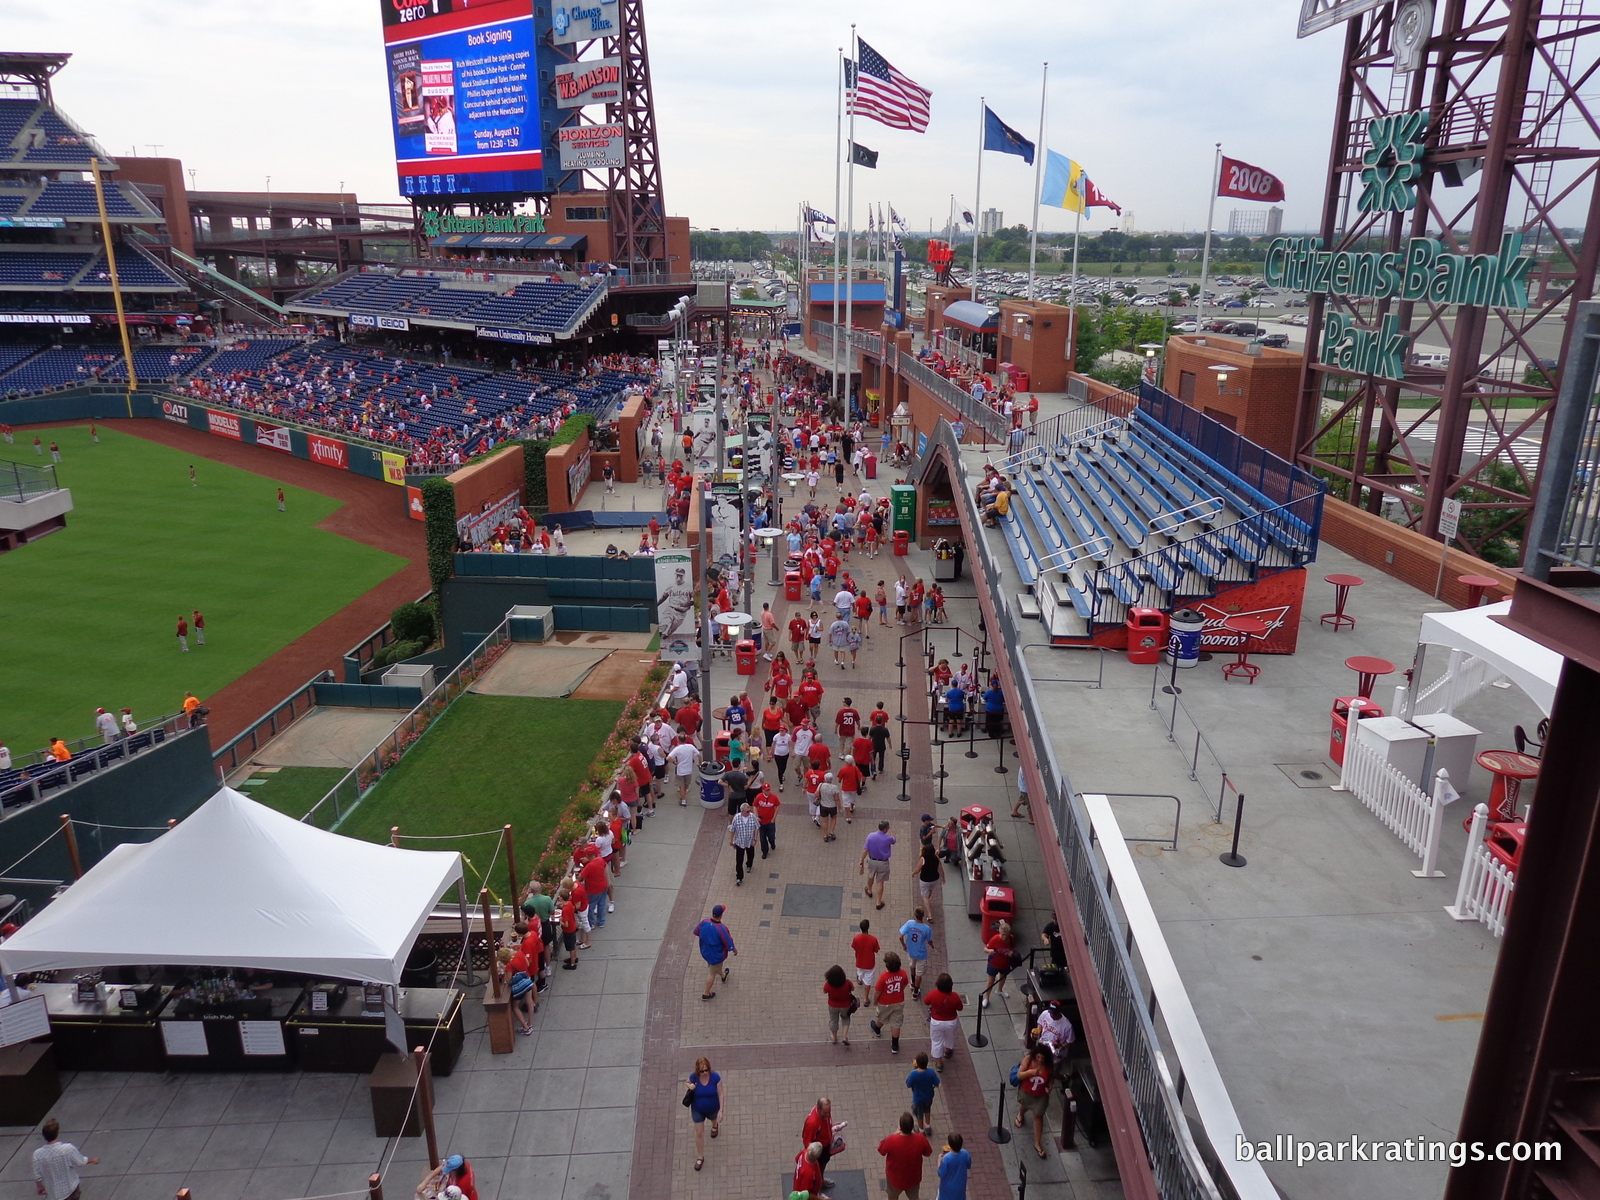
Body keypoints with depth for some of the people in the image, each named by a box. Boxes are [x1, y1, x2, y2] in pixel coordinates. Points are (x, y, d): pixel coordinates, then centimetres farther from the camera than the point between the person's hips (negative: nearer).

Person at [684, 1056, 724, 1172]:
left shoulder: (715, 1077, -30)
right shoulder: (693, 1078, -26)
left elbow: (720, 1094, -18)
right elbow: (689, 1092, -6)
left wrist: (721, 1110, -17)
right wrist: (690, 1089, -30)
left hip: (712, 1109, 0)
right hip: (698, 1110, 0)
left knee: (713, 1119, 32)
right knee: (699, 1133, 9)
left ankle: (715, 1125, 71)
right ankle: (700, 1157, 31)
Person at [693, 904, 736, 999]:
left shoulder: (704, 922, -23)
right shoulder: (721, 929, -37)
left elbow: (696, 932, -2)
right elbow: (729, 945, -24)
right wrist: (735, 950, -2)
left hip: (705, 951, 6)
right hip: (717, 955, -6)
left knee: (716, 966, 34)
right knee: (713, 973, 19)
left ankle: (723, 976, 63)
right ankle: (706, 994, 35)